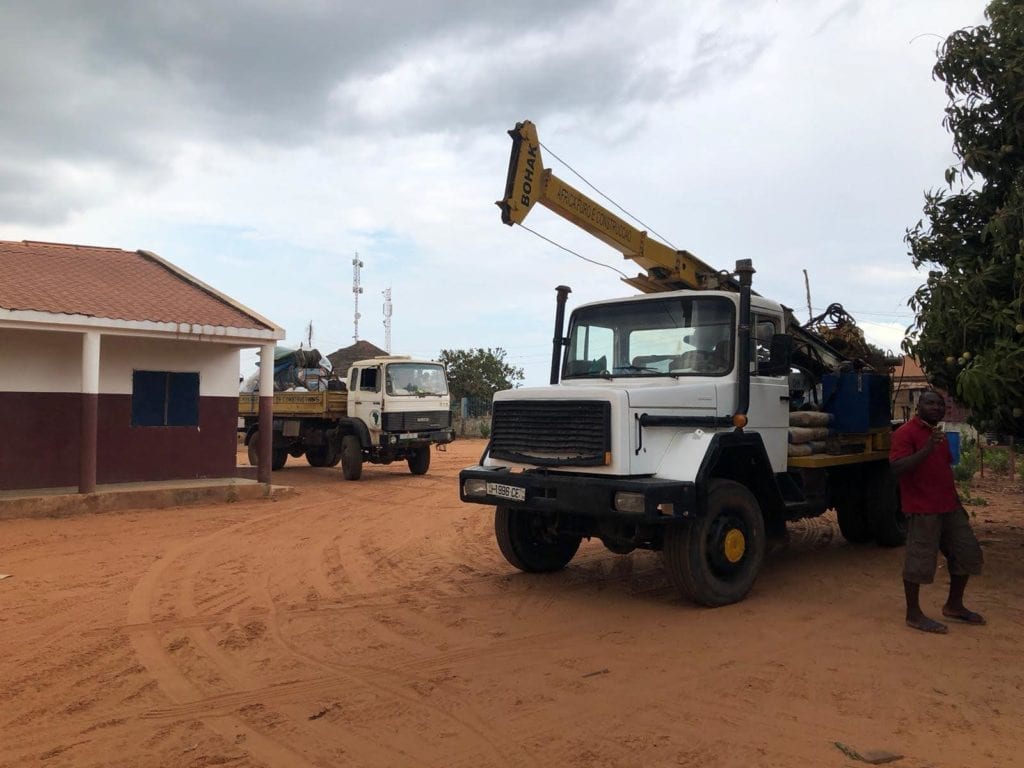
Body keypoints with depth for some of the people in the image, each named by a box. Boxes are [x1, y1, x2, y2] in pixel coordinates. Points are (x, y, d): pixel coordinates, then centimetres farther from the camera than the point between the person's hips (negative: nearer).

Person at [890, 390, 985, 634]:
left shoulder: (939, 434, 18)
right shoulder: (906, 433, -11)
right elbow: (897, 467, -23)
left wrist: (956, 501, 21)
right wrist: (927, 449, -32)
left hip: (949, 506, 9)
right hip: (922, 509, -9)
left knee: (967, 553, 14)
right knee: (919, 561, -4)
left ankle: (954, 605, 29)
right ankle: (913, 615, 8)